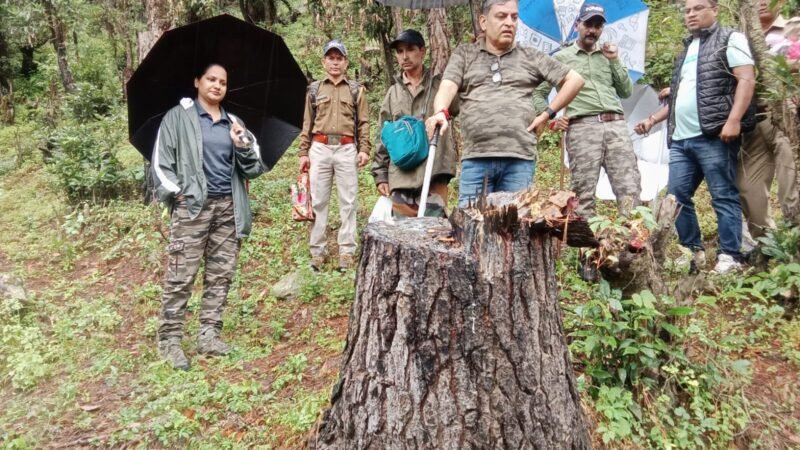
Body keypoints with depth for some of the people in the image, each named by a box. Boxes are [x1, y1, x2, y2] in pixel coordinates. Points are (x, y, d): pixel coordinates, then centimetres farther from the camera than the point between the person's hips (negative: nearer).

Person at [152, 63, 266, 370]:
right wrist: (176, 192, -7)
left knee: (221, 274, 6)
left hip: (228, 208, 5)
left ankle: (208, 335, 15)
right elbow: (161, 160, 2)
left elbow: (254, 169, 12)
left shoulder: (233, 123, 17)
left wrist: (244, 145, -5)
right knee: (180, 276, -5)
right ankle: (169, 340, 3)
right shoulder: (178, 117, 5)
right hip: (192, 207, -5)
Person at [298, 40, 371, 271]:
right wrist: (304, 152, 6)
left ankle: (346, 251, 6)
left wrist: (364, 149, -5)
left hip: (347, 149, -1)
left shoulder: (356, 90, 10)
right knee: (318, 201, 3)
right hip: (320, 149, 1)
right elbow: (307, 123, 12)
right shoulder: (314, 89, 13)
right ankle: (317, 251, 9)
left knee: (347, 201, 1)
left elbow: (363, 123, 7)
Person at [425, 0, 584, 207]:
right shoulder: (464, 54, 15)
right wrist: (441, 112, -23)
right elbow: (447, 87, -1)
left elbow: (575, 79, 18)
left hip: (520, 159, 1)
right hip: (476, 158, -1)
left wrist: (548, 114, 9)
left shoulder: (530, 57, 17)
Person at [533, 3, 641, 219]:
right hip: (582, 128, -3)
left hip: (616, 124, 3)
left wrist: (615, 61, 10)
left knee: (630, 191, -6)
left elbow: (627, 92, 18)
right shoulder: (561, 57, 13)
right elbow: (537, 93, 13)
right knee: (584, 194, -6)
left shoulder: (608, 55, 23)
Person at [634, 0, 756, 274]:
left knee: (724, 196, -4)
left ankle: (730, 256, 1)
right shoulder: (687, 50, 25)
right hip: (681, 139, 8)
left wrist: (733, 120, -20)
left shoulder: (729, 39, 3)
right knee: (676, 196, 5)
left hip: (714, 136, -8)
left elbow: (747, 79, -8)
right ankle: (693, 251, 16)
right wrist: (652, 119, 23)